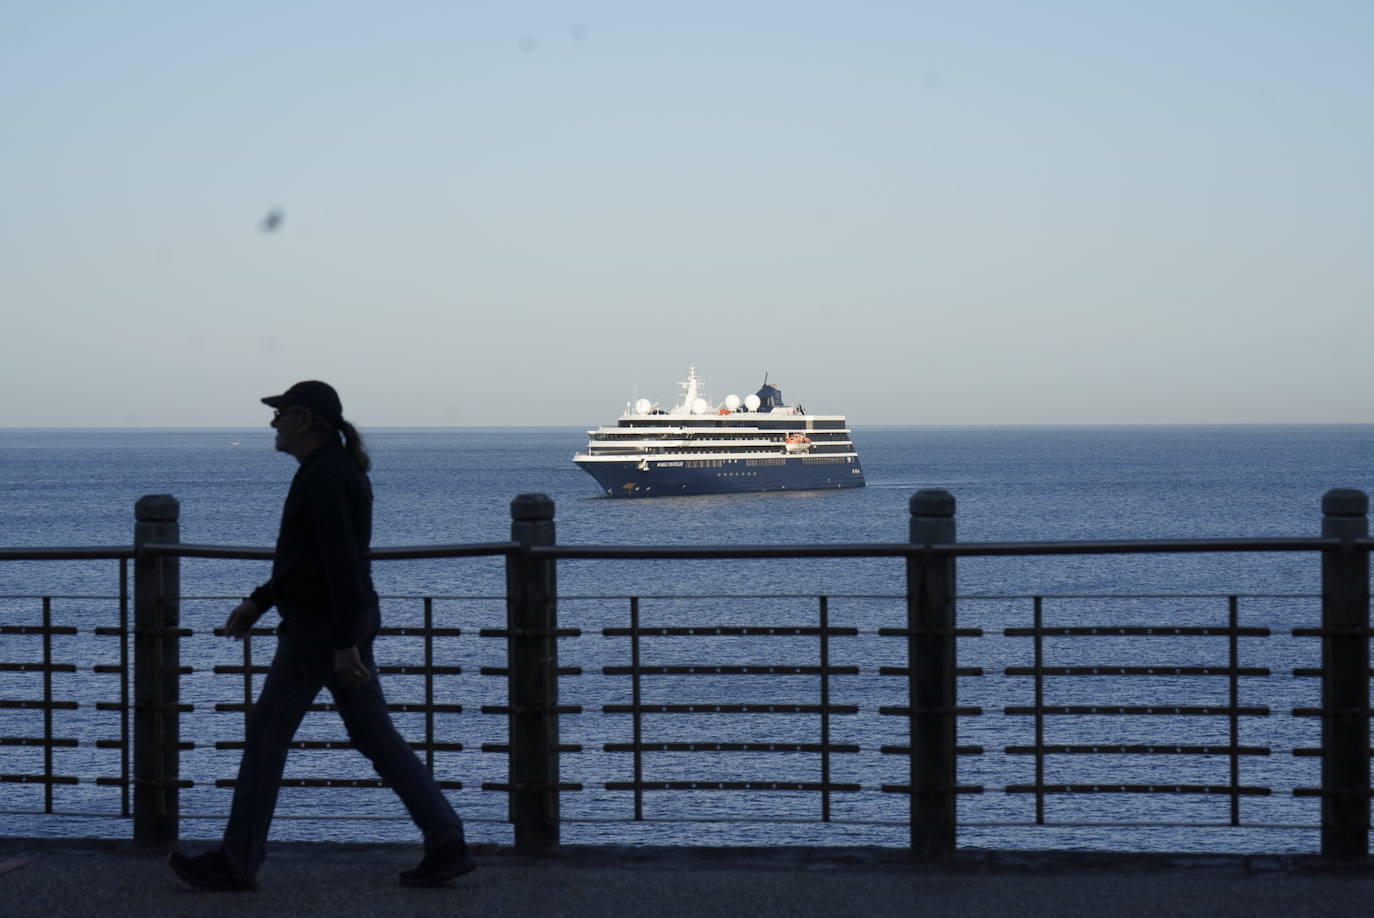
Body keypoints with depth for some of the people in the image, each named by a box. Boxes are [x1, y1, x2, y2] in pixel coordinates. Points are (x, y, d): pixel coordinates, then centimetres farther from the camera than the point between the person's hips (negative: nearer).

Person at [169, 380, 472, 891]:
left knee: (266, 737, -1)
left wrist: (344, 644, -25)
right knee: (376, 738, 9)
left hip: (319, 630, -10)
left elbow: (343, 563, -23)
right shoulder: (336, 470, 16)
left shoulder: (325, 477, -17)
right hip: (348, 622, 10)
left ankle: (236, 864, 6)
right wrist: (259, 601, 25)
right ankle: (446, 847, 5)